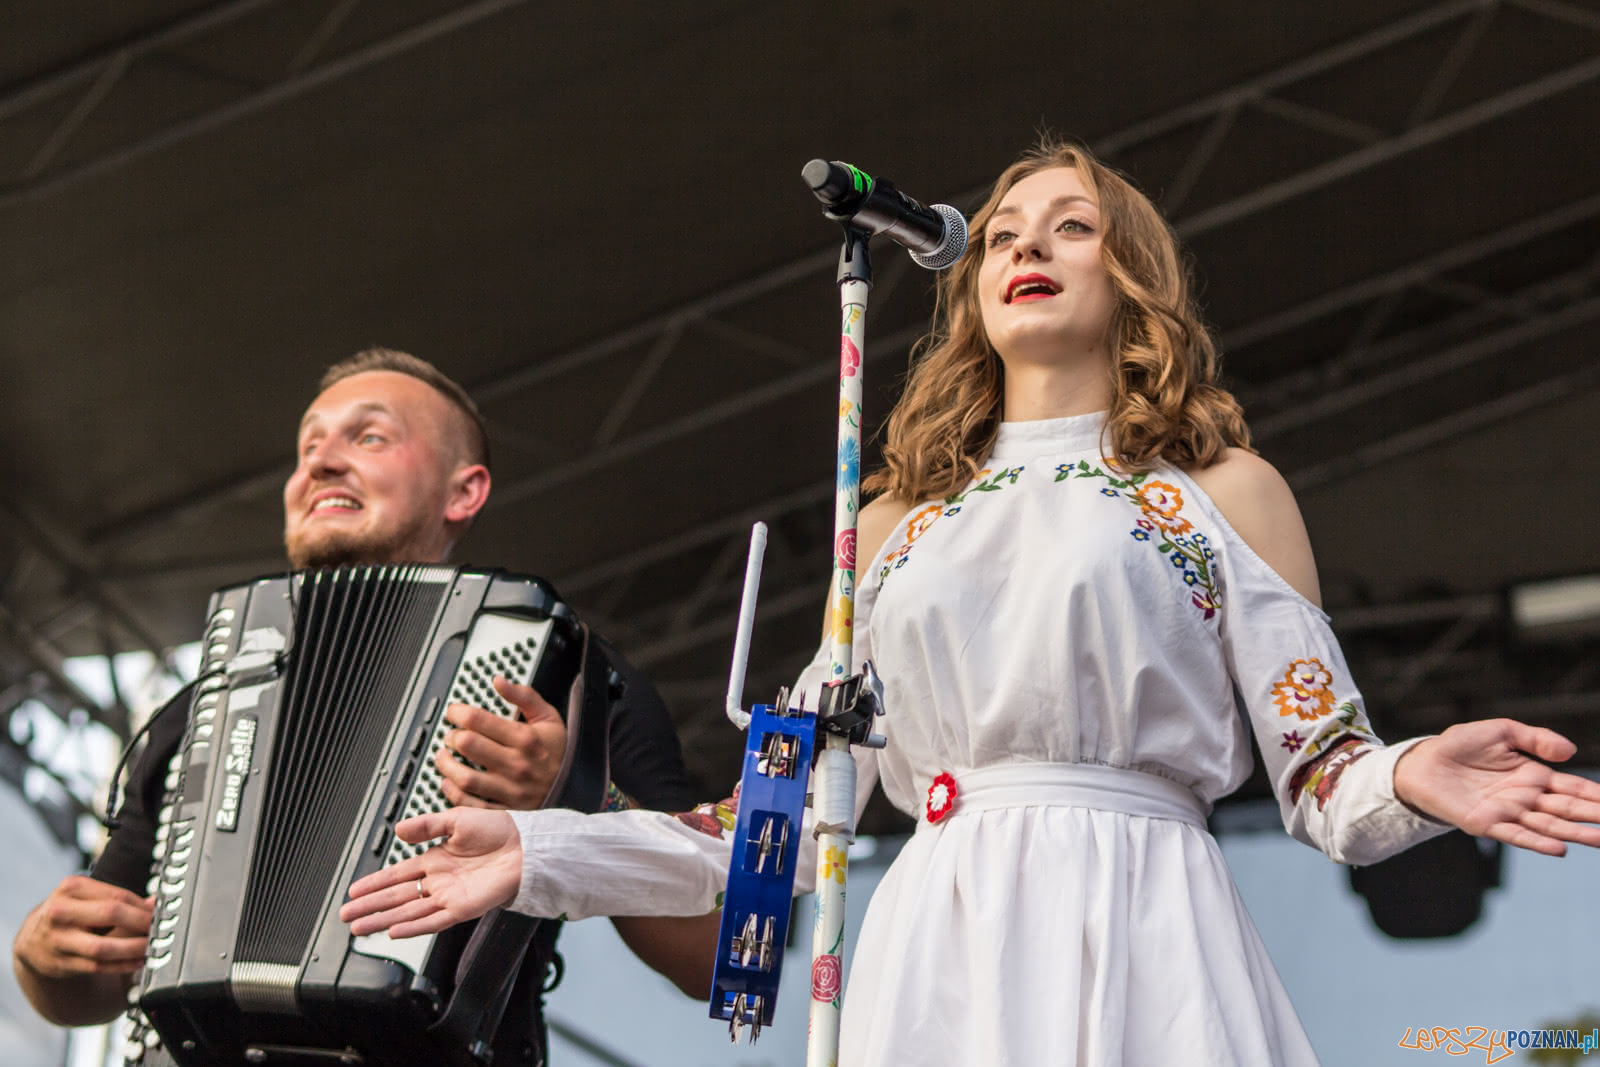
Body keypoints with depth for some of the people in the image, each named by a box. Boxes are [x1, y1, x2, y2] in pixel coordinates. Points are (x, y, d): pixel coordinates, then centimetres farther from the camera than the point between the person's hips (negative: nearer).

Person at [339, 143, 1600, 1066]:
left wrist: (1409, 779, -19)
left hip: (1139, 950, -3)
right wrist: (540, 854, 10)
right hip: (939, 961, 3)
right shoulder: (900, 522, 21)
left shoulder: (1222, 491, 12)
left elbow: (1328, 790, 4)